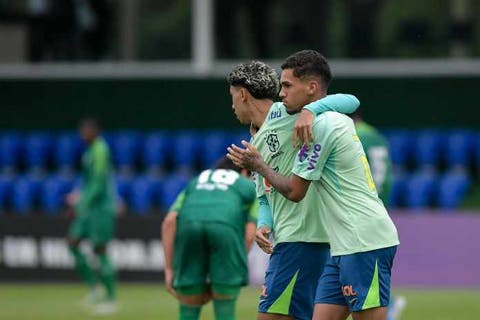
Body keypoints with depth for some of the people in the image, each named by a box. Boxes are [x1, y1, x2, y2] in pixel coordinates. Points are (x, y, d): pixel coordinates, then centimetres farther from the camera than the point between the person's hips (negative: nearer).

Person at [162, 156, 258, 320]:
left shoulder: (195, 184, 39)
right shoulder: (250, 187, 34)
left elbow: (169, 222, 20)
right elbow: (249, 236, 16)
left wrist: (169, 270, 18)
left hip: (189, 227, 2)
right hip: (225, 229, -2)